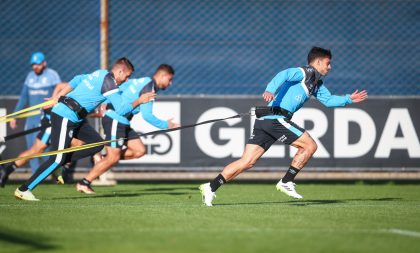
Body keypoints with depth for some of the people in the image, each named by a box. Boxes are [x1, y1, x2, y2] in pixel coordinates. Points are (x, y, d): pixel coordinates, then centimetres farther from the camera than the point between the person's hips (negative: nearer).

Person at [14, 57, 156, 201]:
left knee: (96, 143, 6)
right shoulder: (109, 82, -14)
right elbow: (121, 109, -15)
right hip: (65, 117, -10)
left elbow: (77, 80, 23)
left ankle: (62, 163, 5)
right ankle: (24, 190, -9)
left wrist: (59, 97, 24)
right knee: (57, 159, -11)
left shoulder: (100, 73, 13)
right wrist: (139, 101, -3)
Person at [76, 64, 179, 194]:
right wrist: (165, 125, -12)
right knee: (113, 158, -8)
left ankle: (103, 160, 10)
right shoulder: (148, 87, -15)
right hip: (115, 121, -10)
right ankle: (84, 183, 1)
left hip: (123, 123, 10)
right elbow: (147, 115, -20)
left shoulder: (143, 81, 14)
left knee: (140, 150, 4)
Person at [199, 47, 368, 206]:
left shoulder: (317, 84, 26)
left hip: (265, 121, 9)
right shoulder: (305, 72, -3)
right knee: (310, 145, -3)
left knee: (247, 162, 1)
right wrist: (270, 90, -36)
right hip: (276, 118, -9)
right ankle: (286, 182, 0)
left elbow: (329, 100, 36)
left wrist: (349, 99, 27)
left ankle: (211, 187, -5)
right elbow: (284, 75, -19)